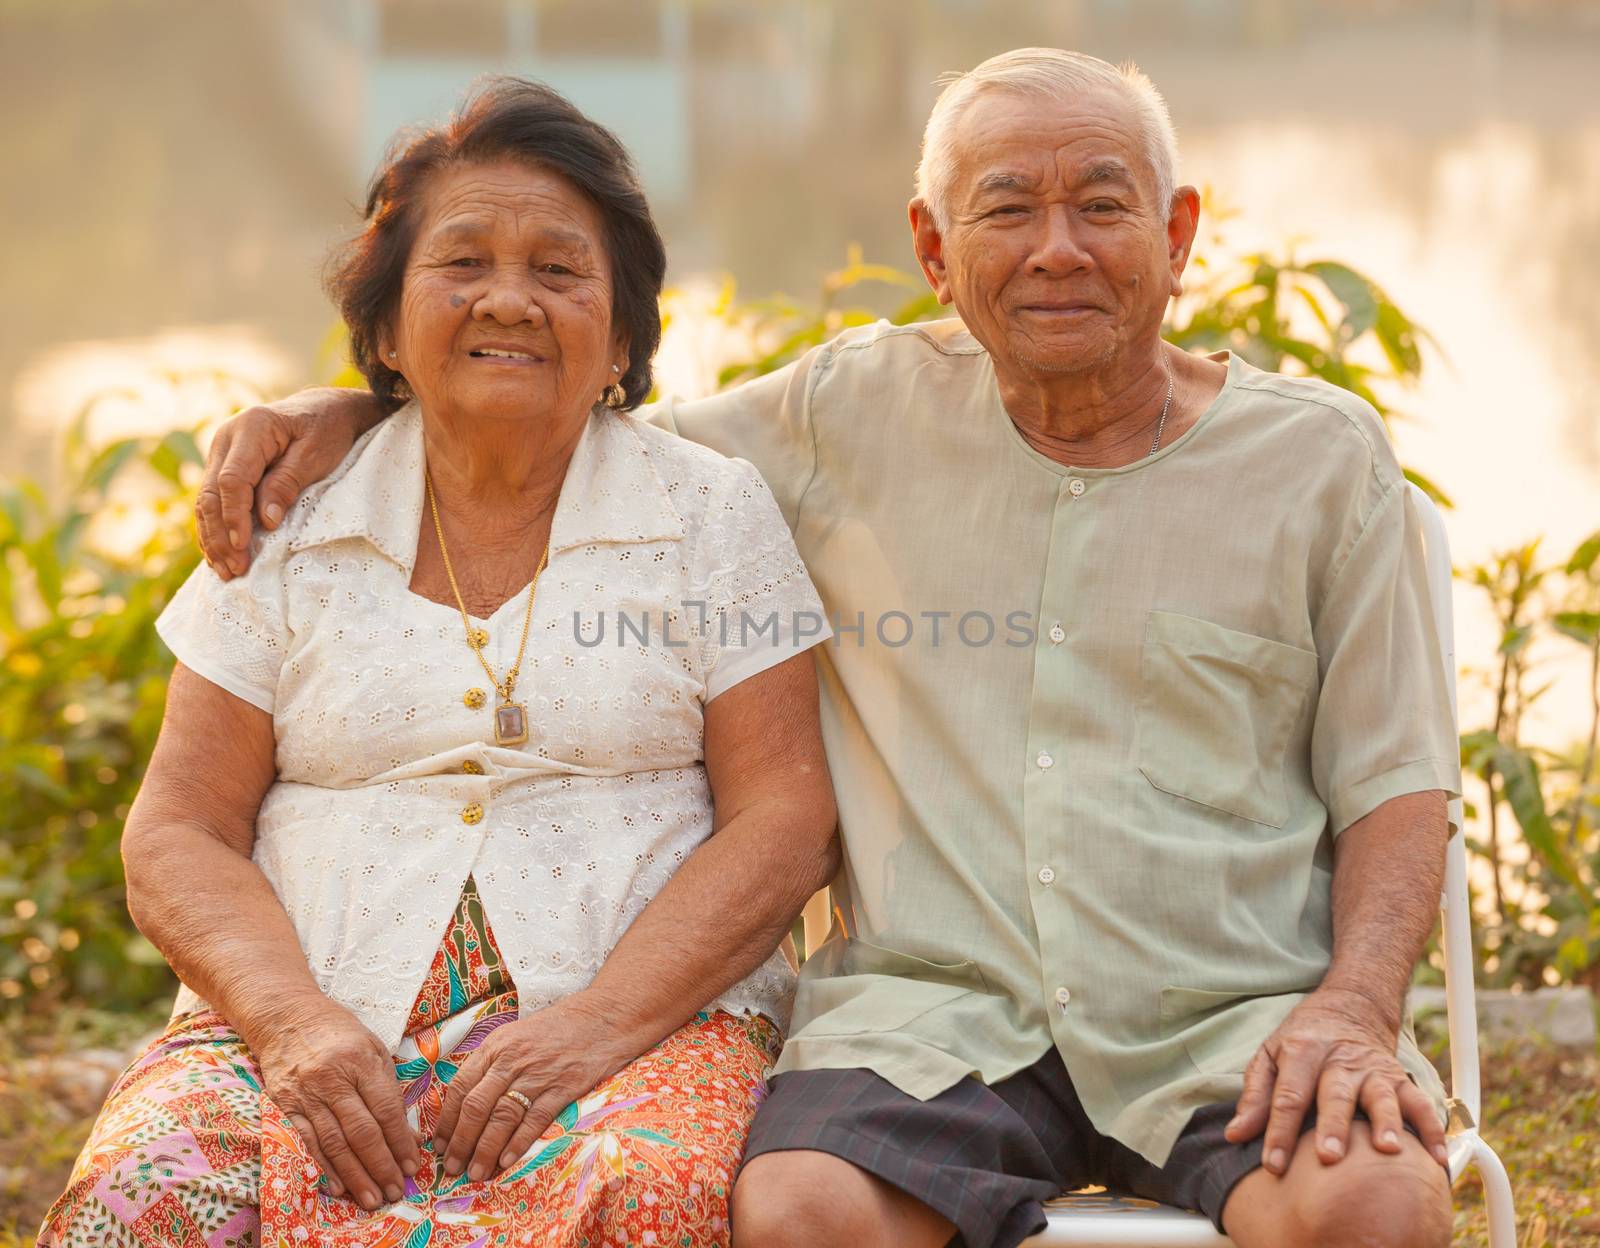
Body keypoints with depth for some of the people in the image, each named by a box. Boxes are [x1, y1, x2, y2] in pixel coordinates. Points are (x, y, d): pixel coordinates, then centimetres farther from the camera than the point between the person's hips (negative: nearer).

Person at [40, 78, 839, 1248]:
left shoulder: (713, 514, 9)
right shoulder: (290, 526, 12)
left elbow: (786, 822, 1)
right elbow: (178, 835, 9)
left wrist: (597, 1025, -14)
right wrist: (293, 1021, -11)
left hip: (645, 1013, -1)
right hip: (307, 1029, 1)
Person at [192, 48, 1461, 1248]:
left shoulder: (1322, 458, 9)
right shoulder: (859, 414, 11)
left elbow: (1397, 782, 7)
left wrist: (1355, 1006, -11)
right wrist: (351, 411, 7)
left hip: (1236, 1010, -1)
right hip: (940, 1007, 1)